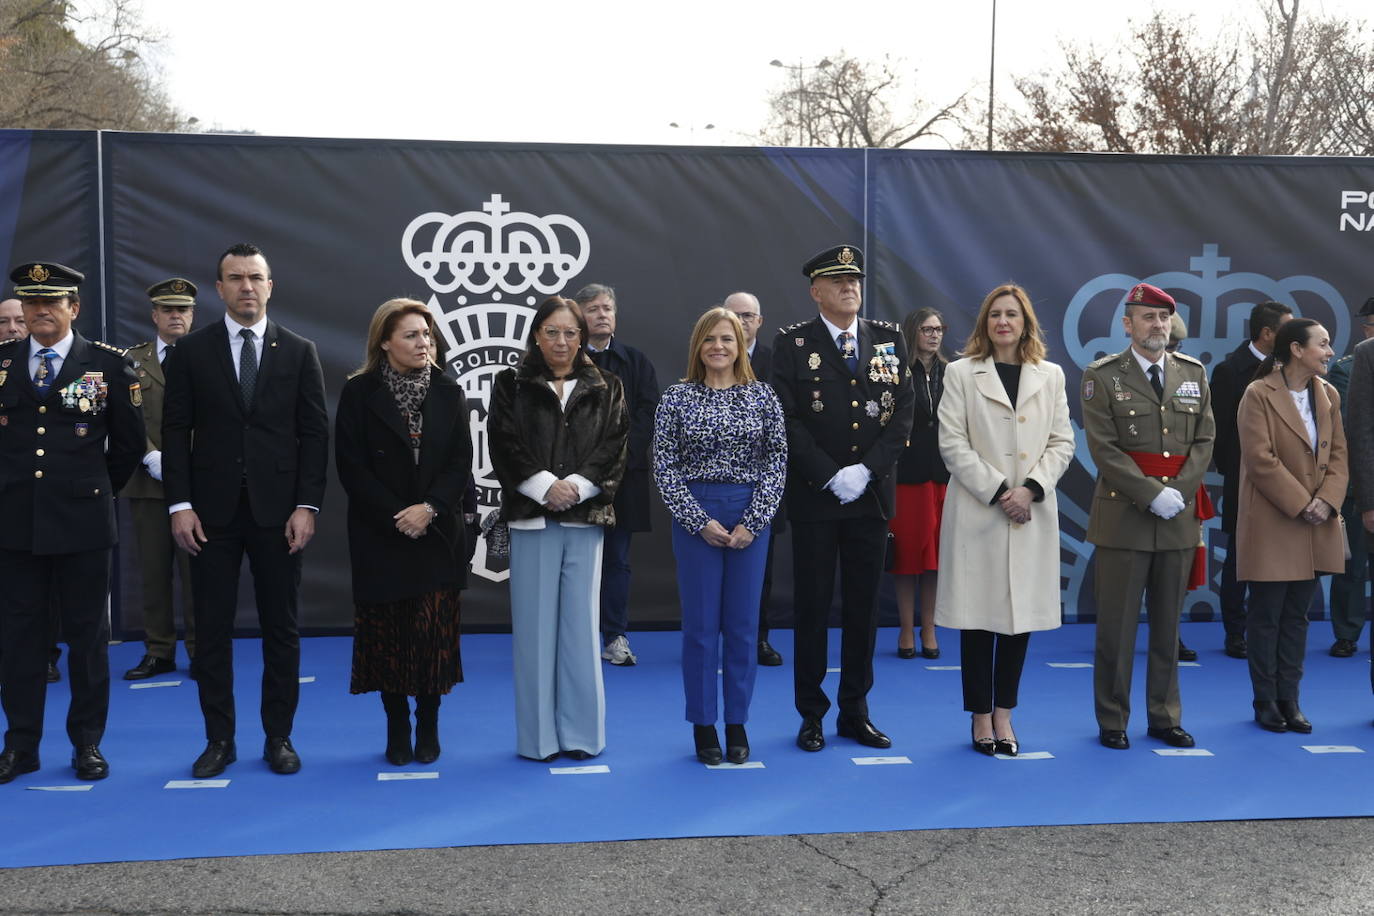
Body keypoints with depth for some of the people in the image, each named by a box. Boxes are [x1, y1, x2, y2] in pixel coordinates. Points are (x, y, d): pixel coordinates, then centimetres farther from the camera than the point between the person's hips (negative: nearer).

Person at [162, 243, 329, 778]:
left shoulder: (299, 352, 5)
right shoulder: (191, 352, 5)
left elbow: (314, 432, 2)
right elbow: (175, 431, 3)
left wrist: (307, 505, -6)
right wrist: (179, 504, -6)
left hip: (277, 510, 0)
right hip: (212, 512, 0)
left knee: (281, 628, 5)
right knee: (212, 629, 5)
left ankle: (278, 737, 16)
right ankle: (219, 739, 15)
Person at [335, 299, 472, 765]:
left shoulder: (448, 392, 6)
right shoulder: (359, 392, -1)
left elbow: (461, 462, 2)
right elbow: (350, 466, -5)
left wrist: (429, 508, -13)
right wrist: (395, 516, -12)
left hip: (437, 535, 1)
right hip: (379, 535, -1)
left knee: (434, 632, 0)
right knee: (388, 634, 2)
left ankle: (428, 727, 12)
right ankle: (397, 729, 14)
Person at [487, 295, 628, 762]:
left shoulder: (606, 387, 11)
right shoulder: (511, 385, 7)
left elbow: (615, 444, 1)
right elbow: (504, 443, -3)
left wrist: (577, 487, -13)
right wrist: (545, 486, -15)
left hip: (585, 518, 1)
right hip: (532, 518, -1)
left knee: (580, 623, 4)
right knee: (535, 626, 2)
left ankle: (581, 732, 12)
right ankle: (538, 735, 10)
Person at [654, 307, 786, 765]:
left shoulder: (762, 397, 3)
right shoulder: (676, 399, 0)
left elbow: (776, 464, 0)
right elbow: (665, 469, -2)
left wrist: (752, 522, -9)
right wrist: (701, 522, -10)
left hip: (751, 519, 1)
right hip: (695, 518, -1)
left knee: (743, 623, 6)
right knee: (701, 623, 2)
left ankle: (737, 724, 17)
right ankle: (703, 725, 13)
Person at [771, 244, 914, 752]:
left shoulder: (888, 339, 8)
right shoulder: (793, 343, -1)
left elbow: (903, 413, 3)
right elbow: (788, 420, -7)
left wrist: (865, 470, -9)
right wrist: (830, 477, -14)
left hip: (871, 495, 3)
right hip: (814, 497, -3)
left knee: (863, 605, 8)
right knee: (812, 605, 3)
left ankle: (855, 711, 18)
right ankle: (811, 714, 13)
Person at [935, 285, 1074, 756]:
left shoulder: (1051, 376, 11)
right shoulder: (961, 373, 3)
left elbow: (1062, 442, 6)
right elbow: (952, 443, -4)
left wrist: (1031, 488, -9)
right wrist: (998, 492, -11)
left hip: (1033, 514, 3)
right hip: (977, 511, -2)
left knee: (1023, 614, 5)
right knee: (977, 616, 1)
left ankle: (1004, 714, 15)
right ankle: (981, 717, 11)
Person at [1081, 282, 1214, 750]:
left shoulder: (1193, 373, 10)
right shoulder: (1102, 376, -2)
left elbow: (1204, 440, 8)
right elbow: (1104, 448, -9)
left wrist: (1180, 491, -7)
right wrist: (1152, 495, -14)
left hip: (1180, 518, 4)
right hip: (1123, 517, -4)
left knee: (1168, 625, 11)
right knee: (1117, 625, 1)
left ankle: (1165, 717, 21)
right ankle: (1112, 721, 11)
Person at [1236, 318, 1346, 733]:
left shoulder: (1328, 395, 10)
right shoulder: (1258, 395, -9)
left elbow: (1338, 456, 8)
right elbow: (1261, 459, -15)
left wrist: (1327, 501, -9)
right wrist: (1301, 504, -17)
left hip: (1316, 527, 6)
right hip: (1272, 524, -6)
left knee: (1296, 616, 11)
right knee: (1266, 616, 2)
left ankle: (1289, 700, 18)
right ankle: (1266, 702, 13)